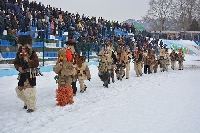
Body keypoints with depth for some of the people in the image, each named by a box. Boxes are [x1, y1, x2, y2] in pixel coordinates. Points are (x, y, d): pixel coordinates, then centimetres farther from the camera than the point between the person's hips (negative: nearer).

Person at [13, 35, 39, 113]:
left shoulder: (33, 54, -8)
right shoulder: (19, 54, 5)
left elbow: (36, 64, -16)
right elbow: (15, 63, 12)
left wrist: (28, 61, -28)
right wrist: (18, 67, -8)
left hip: (30, 75, -6)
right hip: (22, 75, 6)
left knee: (29, 91, -10)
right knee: (20, 90, 12)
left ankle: (31, 106, 1)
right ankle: (27, 103, 34)